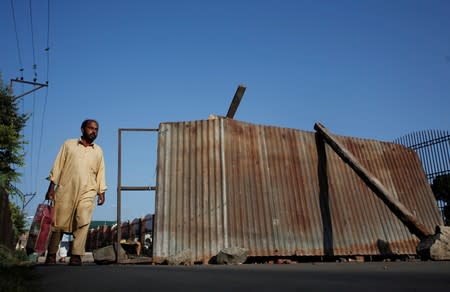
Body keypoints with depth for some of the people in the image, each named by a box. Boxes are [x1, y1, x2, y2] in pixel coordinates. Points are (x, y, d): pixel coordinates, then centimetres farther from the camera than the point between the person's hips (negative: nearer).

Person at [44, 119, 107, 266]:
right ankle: (51, 255, 16)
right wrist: (51, 187, 1)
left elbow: (100, 173, 14)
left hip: (87, 193, 1)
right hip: (65, 189, -1)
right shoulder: (68, 144, 9)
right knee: (59, 223, 3)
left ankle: (76, 256, -10)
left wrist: (101, 193, 7)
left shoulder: (98, 151, 14)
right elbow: (57, 167, 7)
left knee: (83, 222, -13)